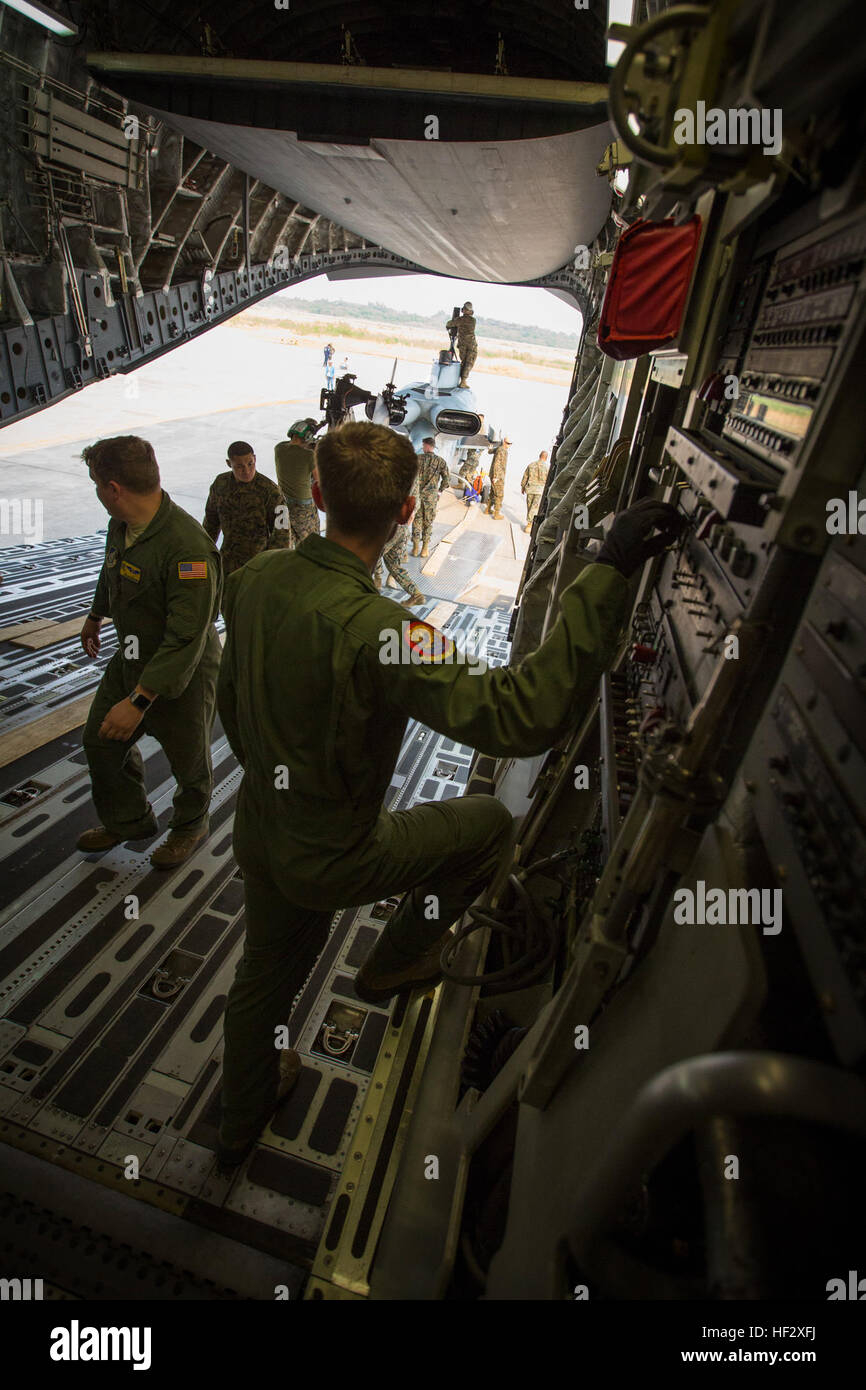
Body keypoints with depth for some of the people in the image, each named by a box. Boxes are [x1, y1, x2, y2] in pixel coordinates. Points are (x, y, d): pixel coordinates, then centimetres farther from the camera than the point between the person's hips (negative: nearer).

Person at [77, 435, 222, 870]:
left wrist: (138, 701, -31)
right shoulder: (120, 525, -2)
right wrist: (95, 616, 39)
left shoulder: (188, 548, -32)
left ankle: (189, 825, 42)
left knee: (188, 760, 12)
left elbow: (186, 639, -33)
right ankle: (128, 821, 43)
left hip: (181, 676, -8)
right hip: (130, 659, 9)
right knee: (101, 740, 20)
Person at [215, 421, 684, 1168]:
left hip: (259, 833, 7)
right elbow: (519, 715, -41)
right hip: (333, 859, -7)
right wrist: (606, 575, -37)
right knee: (488, 821, 12)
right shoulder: (371, 627, -33)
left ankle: (240, 1125, 58)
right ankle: (394, 967, 28)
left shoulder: (255, 580, -7)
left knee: (264, 977, 29)